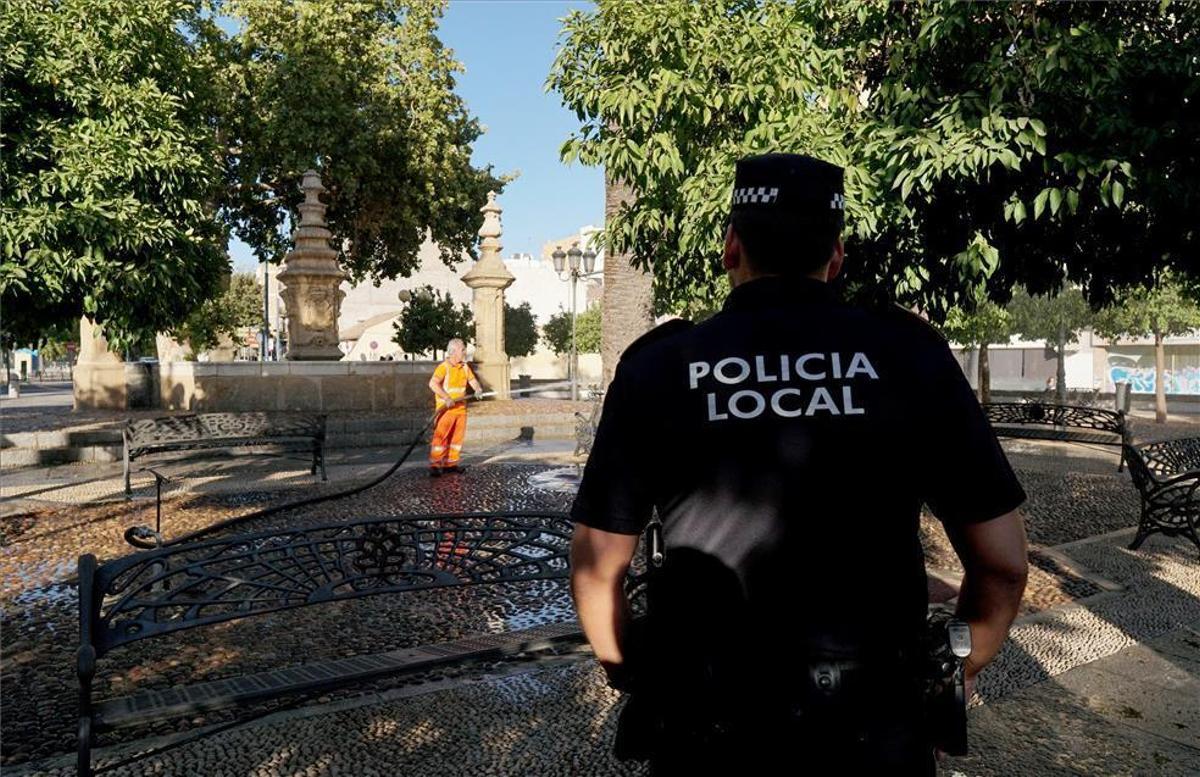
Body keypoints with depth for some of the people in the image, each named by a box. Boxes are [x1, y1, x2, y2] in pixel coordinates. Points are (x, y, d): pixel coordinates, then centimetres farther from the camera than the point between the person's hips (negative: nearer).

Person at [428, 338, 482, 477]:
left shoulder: (465, 367, 9)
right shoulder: (444, 367, -13)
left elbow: (472, 380, 13)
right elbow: (433, 383, -23)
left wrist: (478, 389, -10)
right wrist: (446, 398, -30)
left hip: (461, 408, 7)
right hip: (446, 408, -7)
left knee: (457, 436, 10)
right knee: (441, 436, -6)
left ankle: (450, 463, 20)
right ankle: (434, 465, -1)